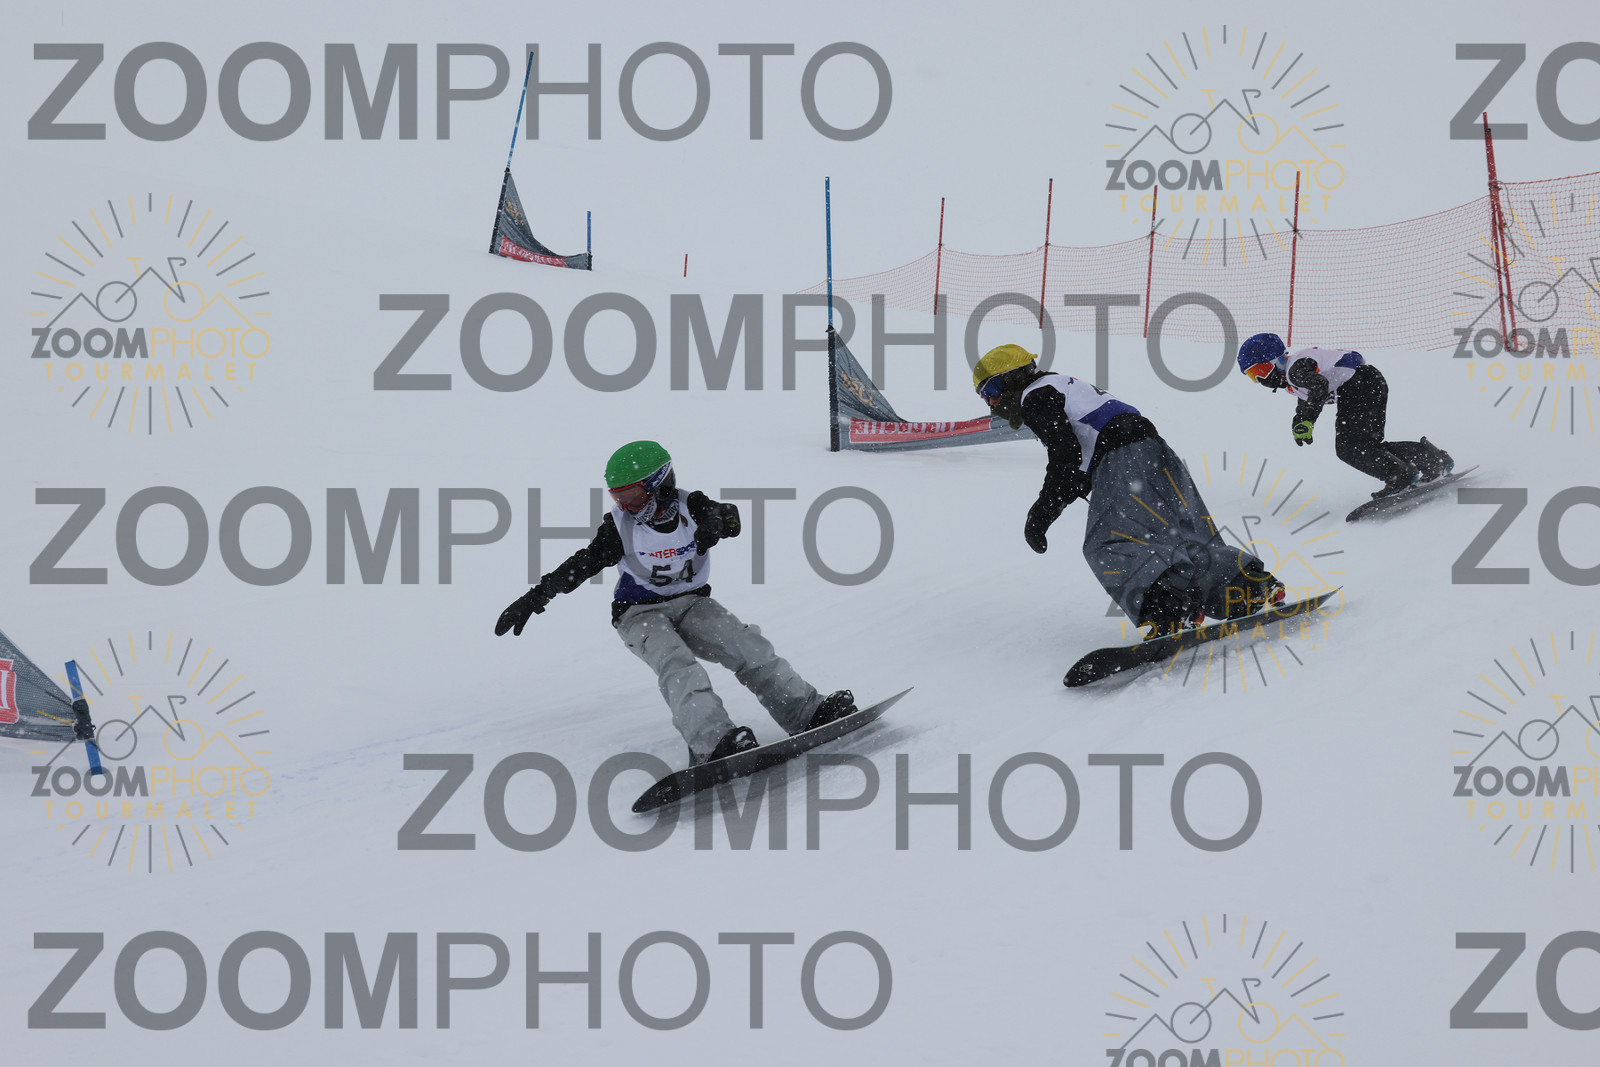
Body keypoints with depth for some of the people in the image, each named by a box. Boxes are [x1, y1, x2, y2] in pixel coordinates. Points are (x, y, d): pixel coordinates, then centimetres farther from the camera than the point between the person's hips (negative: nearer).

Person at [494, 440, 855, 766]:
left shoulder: (690, 507, -6)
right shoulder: (620, 526, -8)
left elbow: (729, 518, -18)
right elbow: (579, 566, -7)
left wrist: (716, 520, -42)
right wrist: (534, 599, -11)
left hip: (691, 604, 2)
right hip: (639, 615, -2)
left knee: (748, 646, -18)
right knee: (677, 665, -31)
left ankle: (807, 712, -17)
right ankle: (713, 742, -49)